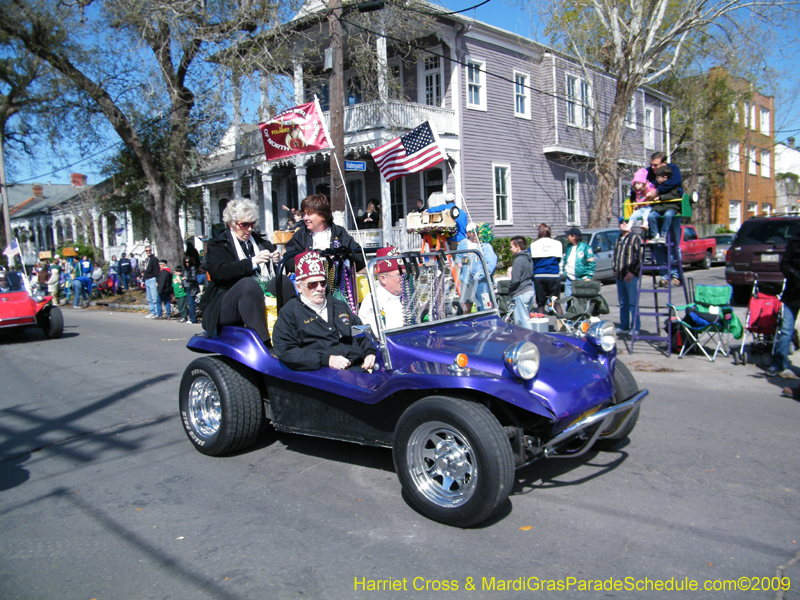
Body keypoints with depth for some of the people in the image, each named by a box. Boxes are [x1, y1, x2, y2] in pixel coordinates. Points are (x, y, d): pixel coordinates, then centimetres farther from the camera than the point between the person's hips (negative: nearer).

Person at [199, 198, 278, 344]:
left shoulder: (260, 241, 22)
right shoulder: (217, 245, 6)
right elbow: (218, 273, -13)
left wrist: (276, 260, -1)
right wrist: (252, 262, -21)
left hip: (263, 297, 5)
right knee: (248, 284, -36)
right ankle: (264, 344, -42)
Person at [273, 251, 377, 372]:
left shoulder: (339, 306, 27)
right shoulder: (289, 313, 8)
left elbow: (361, 334, 31)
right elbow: (285, 351, -5)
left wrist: (370, 352, 6)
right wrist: (326, 359, -15)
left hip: (359, 367, 6)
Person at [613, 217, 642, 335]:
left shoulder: (635, 238, -3)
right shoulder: (618, 240, 20)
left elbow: (639, 258, -10)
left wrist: (632, 272, -16)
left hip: (631, 276, -7)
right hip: (619, 276, 7)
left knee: (633, 303, -6)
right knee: (623, 303, 11)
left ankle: (635, 327, -1)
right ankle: (623, 326, 18)